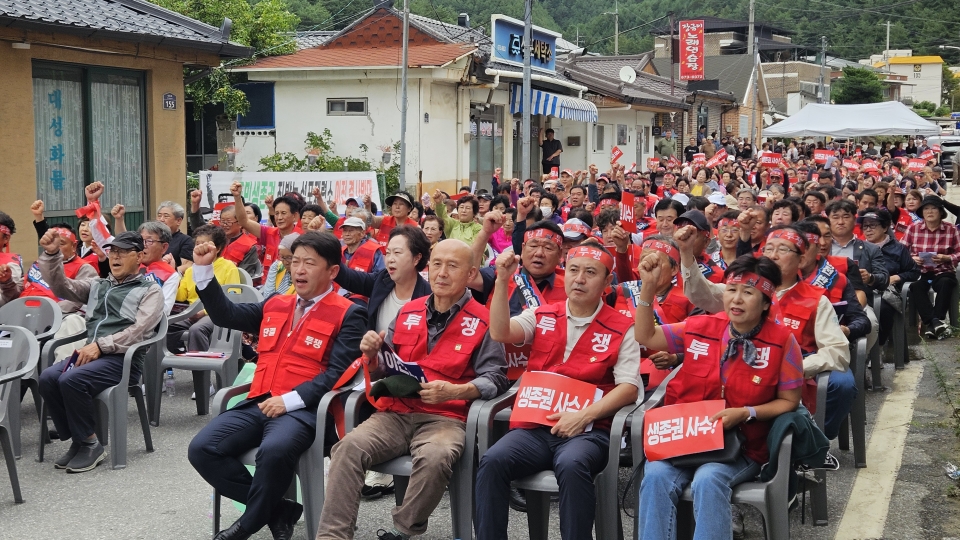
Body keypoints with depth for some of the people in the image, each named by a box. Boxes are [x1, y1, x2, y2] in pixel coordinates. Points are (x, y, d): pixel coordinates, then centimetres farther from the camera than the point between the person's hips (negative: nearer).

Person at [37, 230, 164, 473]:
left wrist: (100, 345, -17)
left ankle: (90, 443, -12)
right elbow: (61, 287, 14)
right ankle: (77, 441, -7)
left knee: (72, 380, -30)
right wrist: (51, 254, -2)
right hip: (91, 352, 6)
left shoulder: (150, 290, 6)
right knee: (48, 378, -22)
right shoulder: (97, 285, 25)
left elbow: (139, 329, -8)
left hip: (124, 358, -6)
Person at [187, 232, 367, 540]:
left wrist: (290, 399, -19)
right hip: (258, 404, 7)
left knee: (274, 451, -37)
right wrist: (204, 268, 14)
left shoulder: (348, 315, 0)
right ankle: (277, 510, -6)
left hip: (304, 408, -6)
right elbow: (225, 315, 25)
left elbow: (337, 373, -9)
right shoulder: (275, 305, 20)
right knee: (201, 450, -14)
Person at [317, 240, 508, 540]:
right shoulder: (409, 312, 15)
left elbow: (496, 379, -5)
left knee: (435, 457, -36)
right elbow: (383, 373, 20)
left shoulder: (482, 322, 1)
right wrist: (372, 355, -4)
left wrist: (454, 391, -22)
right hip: (395, 413, 4)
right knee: (349, 447, -25)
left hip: (445, 418, -4)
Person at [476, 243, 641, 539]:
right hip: (534, 426, 3)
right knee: (492, 462, -25)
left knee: (572, 466, -36)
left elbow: (629, 387, -3)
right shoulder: (542, 316, 13)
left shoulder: (622, 328, 4)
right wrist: (503, 281, -15)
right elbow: (500, 333, -4)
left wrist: (585, 415, -16)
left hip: (588, 430, -3)